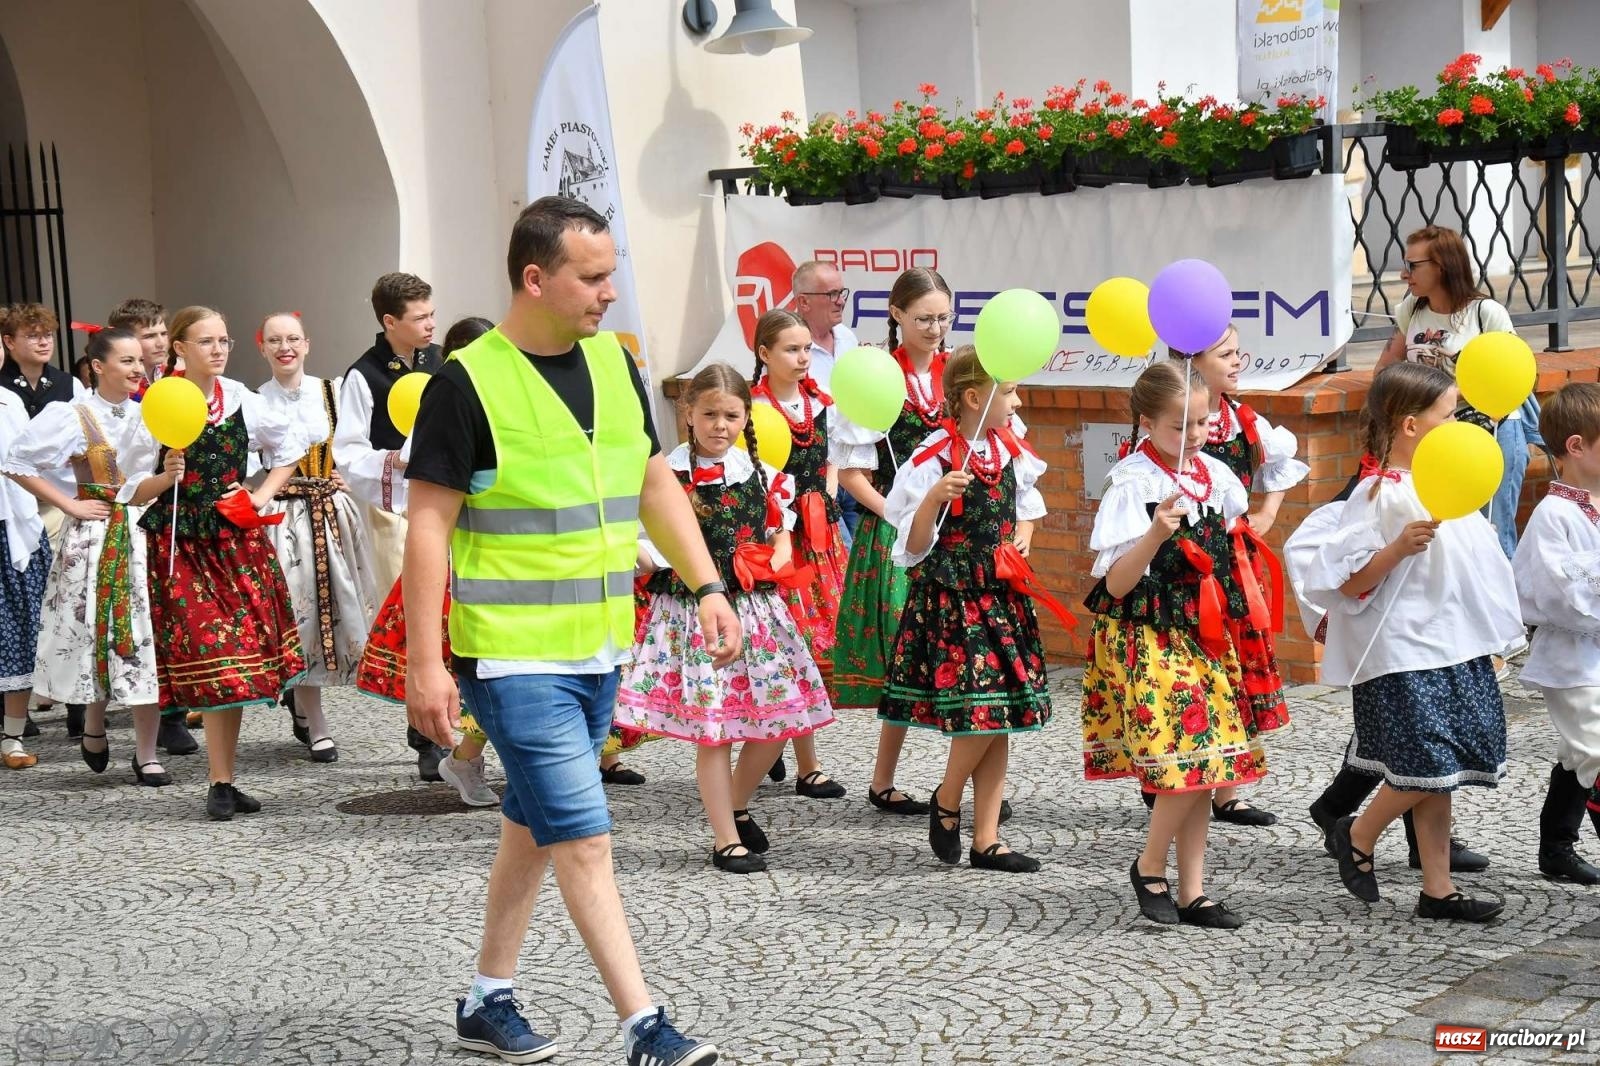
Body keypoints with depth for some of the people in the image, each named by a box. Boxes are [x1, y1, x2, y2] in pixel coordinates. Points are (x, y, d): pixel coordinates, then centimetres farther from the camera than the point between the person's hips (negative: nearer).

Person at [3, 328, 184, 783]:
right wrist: (70, 505, -7)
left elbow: (146, 487, 12)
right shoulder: (73, 416, -5)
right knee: (97, 633, 4)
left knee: (143, 638, -1)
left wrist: (169, 475, -10)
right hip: (93, 538, -3)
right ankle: (94, 729, 29)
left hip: (143, 532, 3)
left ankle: (147, 754, 4)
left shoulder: (147, 415, 9)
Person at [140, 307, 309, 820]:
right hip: (183, 546, -4)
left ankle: (223, 782, 12)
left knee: (240, 655, 3)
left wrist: (264, 495, 10)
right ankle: (222, 784, -3)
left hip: (238, 541, 4)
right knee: (213, 660, -9)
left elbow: (294, 440, 20)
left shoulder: (240, 400, 5)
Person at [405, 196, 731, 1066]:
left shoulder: (612, 361, 7)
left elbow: (654, 483, 15)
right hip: (514, 658, -7)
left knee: (535, 826, 16)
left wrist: (707, 585, 6)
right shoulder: (467, 382, -13)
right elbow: (428, 526, -13)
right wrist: (424, 662, -16)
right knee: (584, 839, -8)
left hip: (598, 649, 7)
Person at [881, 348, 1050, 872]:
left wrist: (1022, 536, 8)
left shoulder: (1009, 451, 8)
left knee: (1003, 715, 5)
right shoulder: (932, 458, -12)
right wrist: (934, 498, -28)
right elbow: (914, 547, -13)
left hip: (1000, 593, 7)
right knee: (981, 709, -14)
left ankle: (986, 839, 11)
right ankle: (946, 801, 14)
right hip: (949, 595, -7)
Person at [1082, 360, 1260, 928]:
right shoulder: (1132, 483, -13)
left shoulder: (1215, 473, 6)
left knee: (1204, 764, 6)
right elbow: (1116, 583, -16)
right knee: (1186, 758, -14)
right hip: (1149, 640, -7)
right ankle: (1149, 869, 9)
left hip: (1204, 636, 7)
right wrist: (1157, 532, -29)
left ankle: (1192, 893, 13)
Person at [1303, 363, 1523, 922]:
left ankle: (1437, 889, 15)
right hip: (1404, 652, -8)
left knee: (1441, 771, 9)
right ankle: (1357, 837, 14)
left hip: (1456, 647, 8)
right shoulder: (1379, 495, -13)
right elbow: (1346, 584, -16)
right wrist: (1399, 548, -27)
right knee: (1426, 767, -11)